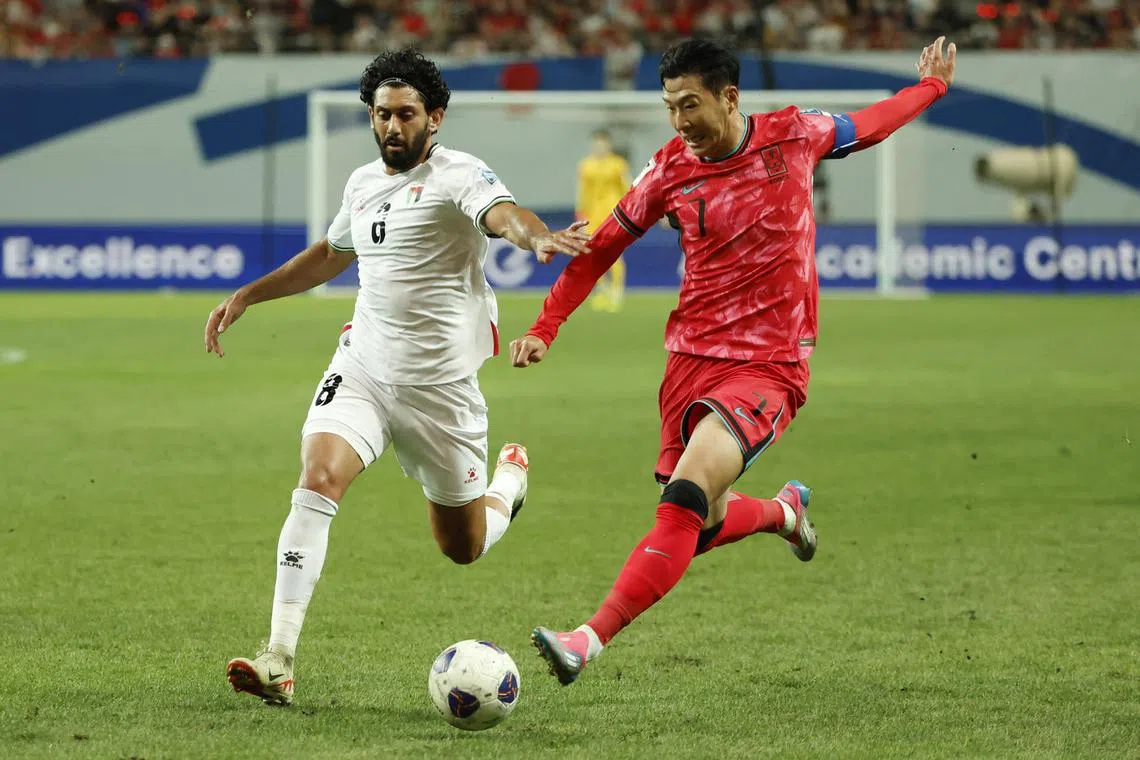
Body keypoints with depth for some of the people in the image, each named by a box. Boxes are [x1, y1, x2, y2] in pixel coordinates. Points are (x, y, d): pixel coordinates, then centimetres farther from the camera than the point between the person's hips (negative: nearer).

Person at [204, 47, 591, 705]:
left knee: (465, 547, 9)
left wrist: (537, 235, -57)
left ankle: (512, 477, 47)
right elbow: (330, 255, 31)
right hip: (363, 365, 4)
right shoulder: (364, 183, 11)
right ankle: (279, 661, -25)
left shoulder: (459, 175, -10)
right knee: (319, 479, -23)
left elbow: (501, 212, -33)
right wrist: (247, 297, 31)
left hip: (439, 384, -4)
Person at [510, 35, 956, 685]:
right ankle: (785, 511, 44)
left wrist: (933, 86, 33)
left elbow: (869, 124, 19)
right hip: (692, 358, 4)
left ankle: (588, 643, -30)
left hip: (769, 367, -4)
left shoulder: (796, 134, -2)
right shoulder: (670, 171, 0)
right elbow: (602, 248, 11)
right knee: (704, 529, 9)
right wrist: (544, 328, 4)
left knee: (684, 501, -23)